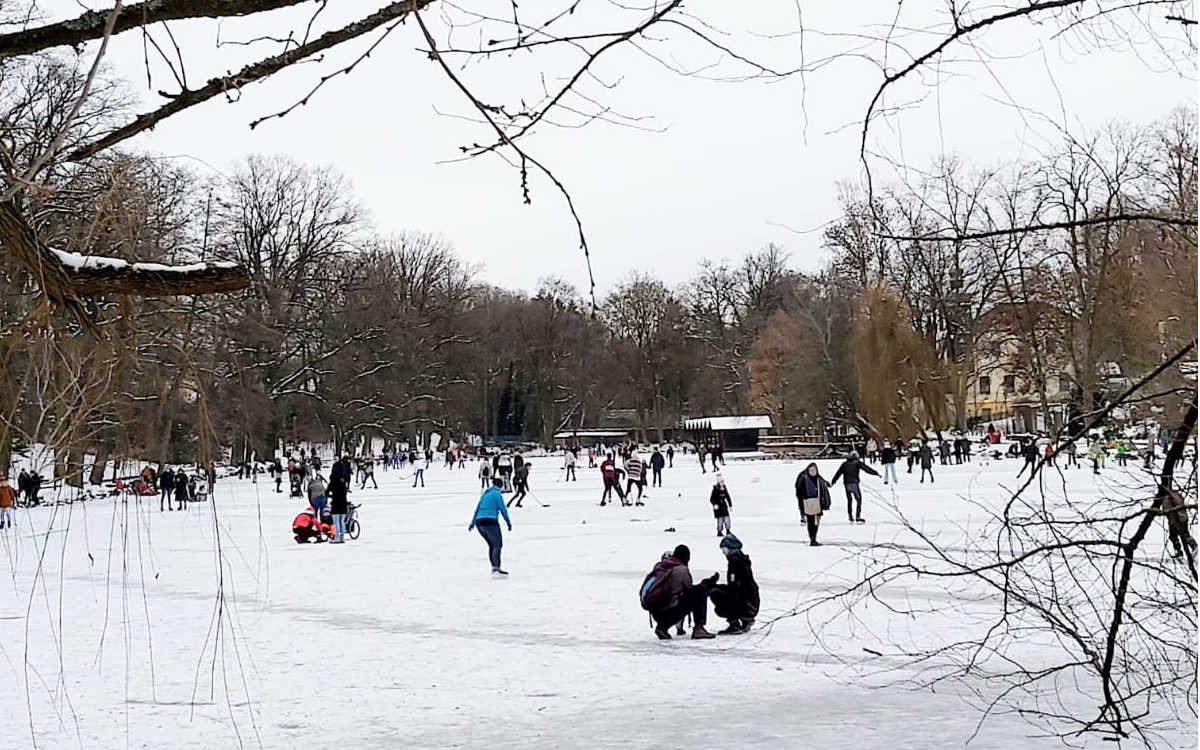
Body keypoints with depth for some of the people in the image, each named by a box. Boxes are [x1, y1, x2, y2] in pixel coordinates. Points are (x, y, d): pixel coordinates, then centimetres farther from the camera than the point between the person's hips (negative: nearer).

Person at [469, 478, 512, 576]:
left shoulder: (485, 493, 19)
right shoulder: (497, 494, -2)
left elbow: (477, 508, 23)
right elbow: (503, 509, -4)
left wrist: (472, 523, 28)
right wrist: (508, 522, 4)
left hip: (479, 522, 8)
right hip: (490, 521, -8)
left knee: (492, 545, 17)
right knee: (497, 545, -9)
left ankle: (494, 568, 17)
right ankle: (496, 568, -24)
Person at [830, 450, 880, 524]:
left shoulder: (844, 464, 13)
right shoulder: (858, 463, 3)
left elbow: (838, 473, 14)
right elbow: (867, 468, -1)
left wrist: (832, 482, 19)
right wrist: (876, 473, 3)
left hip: (846, 484, 4)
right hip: (854, 484, -4)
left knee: (849, 500, 17)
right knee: (859, 500, 1)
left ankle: (850, 517, 15)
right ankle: (858, 517, -9)